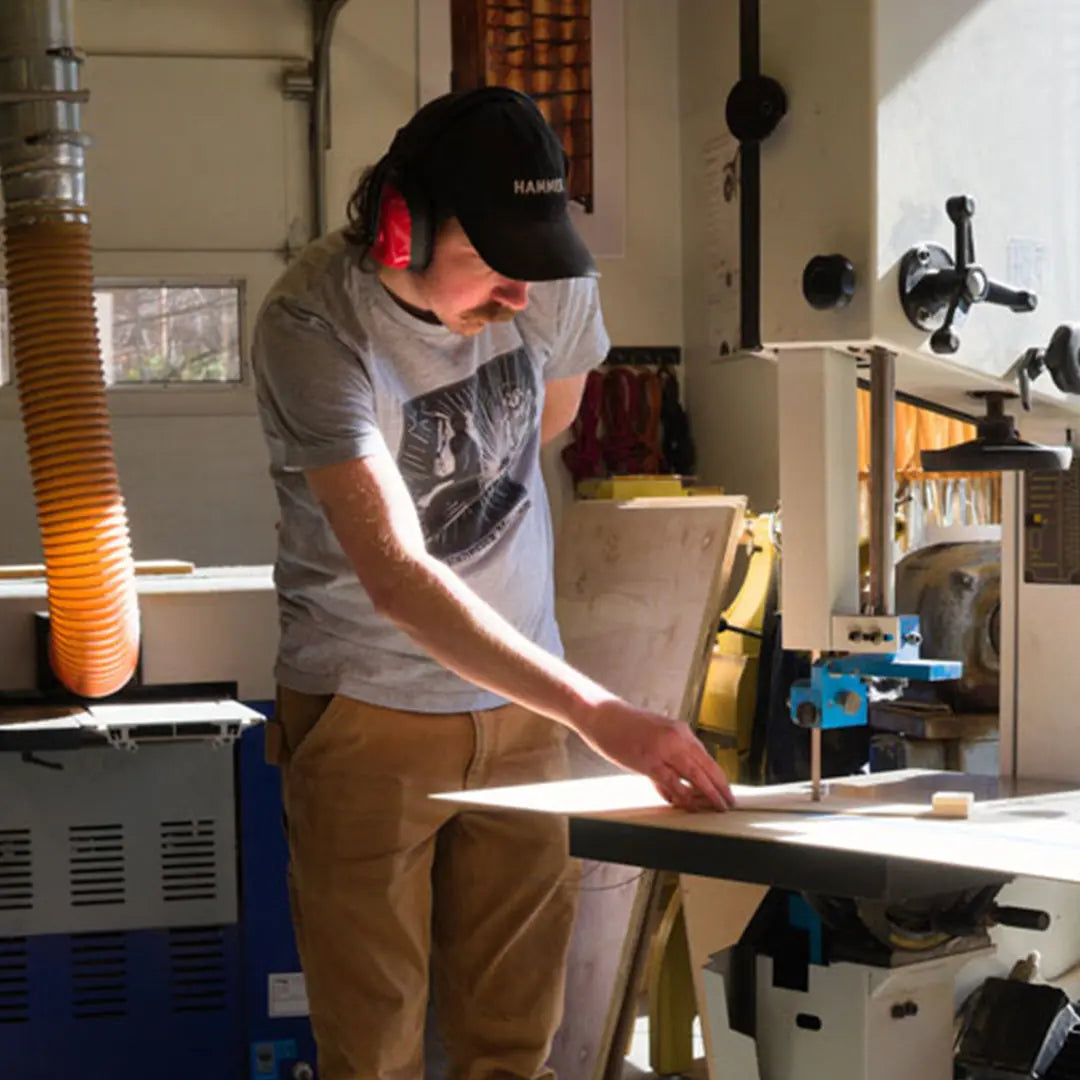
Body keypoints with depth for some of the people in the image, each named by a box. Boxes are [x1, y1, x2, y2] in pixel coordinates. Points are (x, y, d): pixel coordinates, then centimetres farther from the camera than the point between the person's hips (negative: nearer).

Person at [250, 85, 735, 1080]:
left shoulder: (554, 283, -7)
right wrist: (600, 714, -37)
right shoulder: (313, 326, -22)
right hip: (369, 707, -4)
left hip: (521, 697, 4)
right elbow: (396, 578, -31)